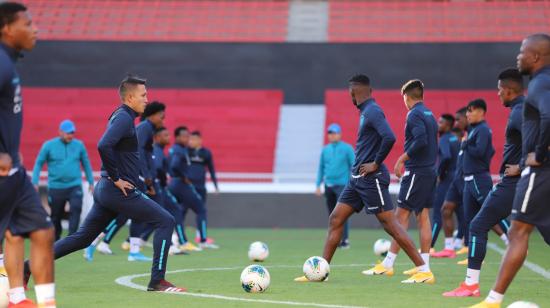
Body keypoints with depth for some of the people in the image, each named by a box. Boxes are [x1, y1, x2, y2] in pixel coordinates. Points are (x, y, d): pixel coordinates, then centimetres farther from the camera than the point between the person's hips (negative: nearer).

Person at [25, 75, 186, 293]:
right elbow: (104, 146, -28)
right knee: (165, 222, -6)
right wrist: (116, 179, -21)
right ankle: (157, 281, -7)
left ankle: (27, 267, 14)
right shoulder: (124, 118, -13)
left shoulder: (122, 117, 18)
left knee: (83, 237, 14)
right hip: (119, 191, -10)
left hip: (105, 190, 10)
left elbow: (105, 146, 30)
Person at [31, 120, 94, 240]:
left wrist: (90, 182, 15)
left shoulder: (79, 145, 4)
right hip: (55, 188, 0)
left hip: (74, 186, 0)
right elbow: (38, 163, 4)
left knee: (76, 209, -23)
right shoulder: (49, 145, -1)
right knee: (56, 217, 8)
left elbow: (86, 164, 14)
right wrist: (35, 182, -4)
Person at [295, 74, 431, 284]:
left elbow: (389, 138, -28)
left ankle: (424, 271, -6)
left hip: (371, 178, -10)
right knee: (335, 219, 9)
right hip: (357, 178, 10)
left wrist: (376, 164, -20)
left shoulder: (372, 111, -15)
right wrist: (360, 165, 14)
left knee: (390, 224, -9)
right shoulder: (366, 111, 15)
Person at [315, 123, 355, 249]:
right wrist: (318, 185, 11)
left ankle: (345, 240, -11)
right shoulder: (325, 150, 13)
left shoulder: (347, 148, 0)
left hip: (342, 185, -5)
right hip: (328, 186, 5)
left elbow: (353, 167, -1)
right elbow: (321, 168, 17)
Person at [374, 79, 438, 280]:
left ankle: (388, 263, -1)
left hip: (416, 171, -9)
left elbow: (421, 140, -25)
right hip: (430, 171, 9)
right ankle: (424, 267, 7)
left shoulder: (414, 115, -12)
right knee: (423, 217, 8)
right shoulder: (430, 115, 15)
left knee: (401, 215, -4)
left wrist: (402, 158, -17)